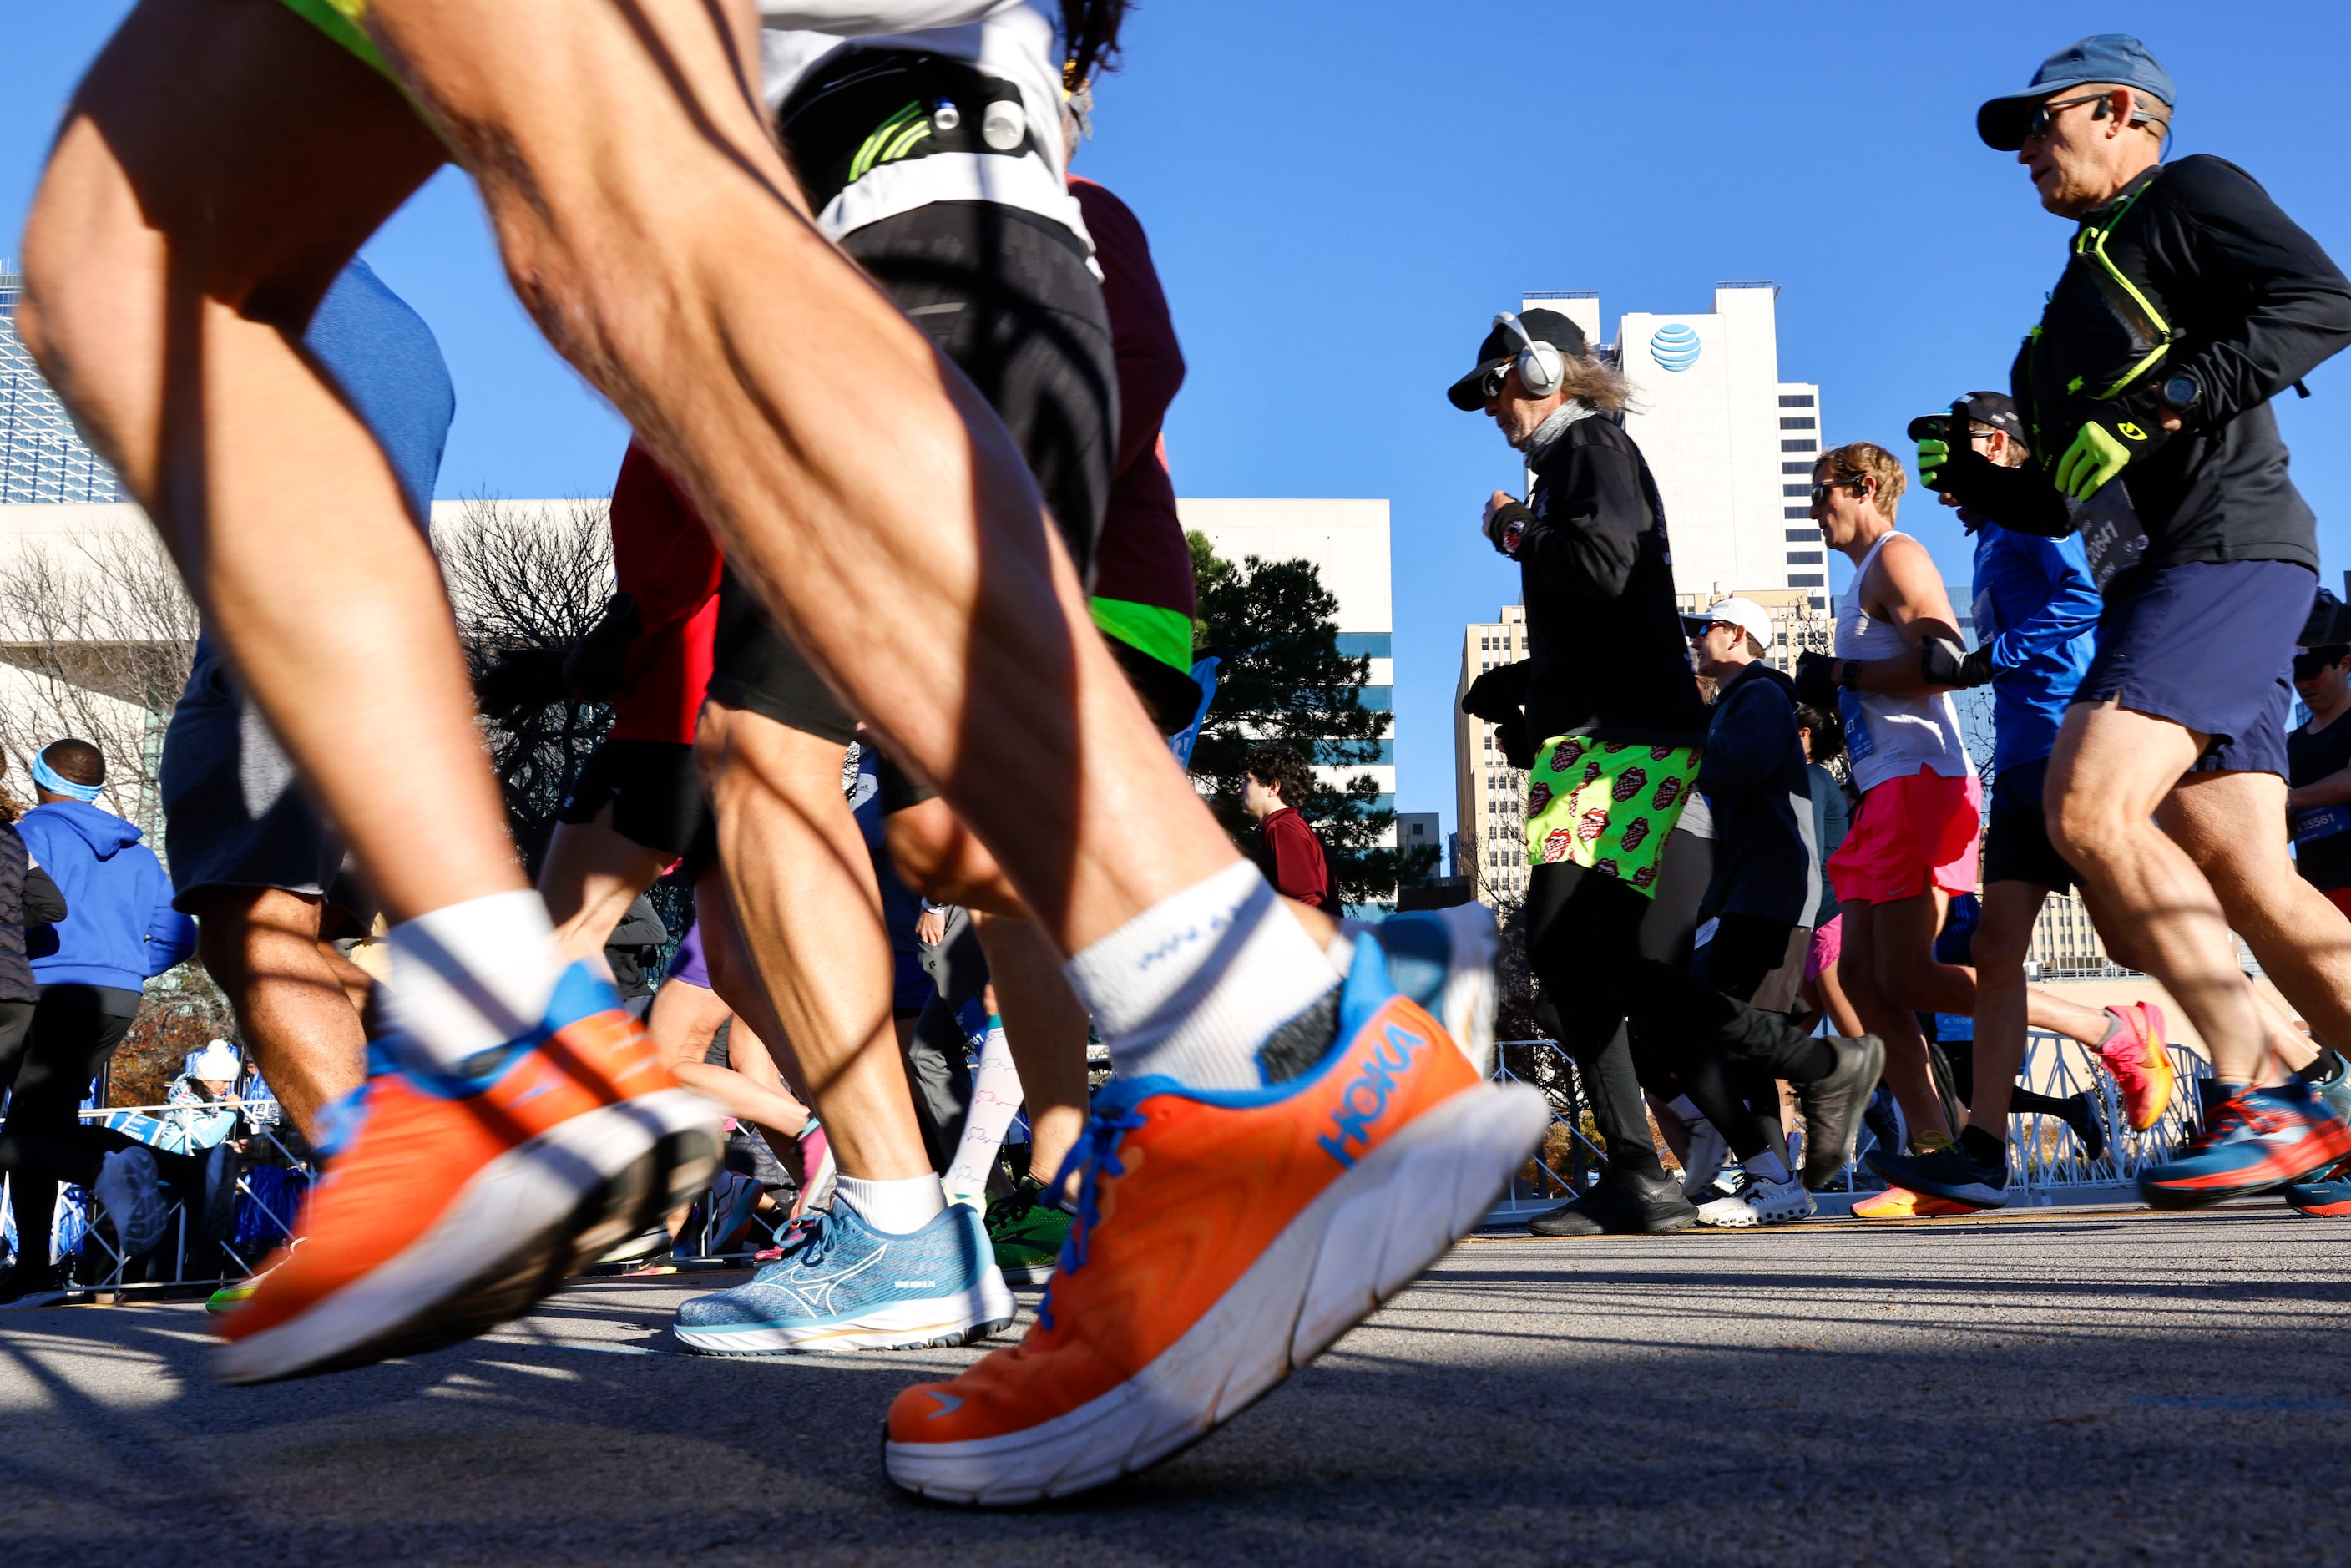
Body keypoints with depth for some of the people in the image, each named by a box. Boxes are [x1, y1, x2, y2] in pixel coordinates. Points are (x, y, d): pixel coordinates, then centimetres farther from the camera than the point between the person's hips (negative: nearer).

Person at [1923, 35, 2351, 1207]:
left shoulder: (2191, 194, 6)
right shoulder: (2086, 287, 30)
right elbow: (2067, 501, 31)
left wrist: (2151, 408, -17)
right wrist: (1972, 478, 12)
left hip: (2225, 548, -9)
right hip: (2154, 582, 9)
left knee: (2090, 805, -22)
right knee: (2247, 884, -1)